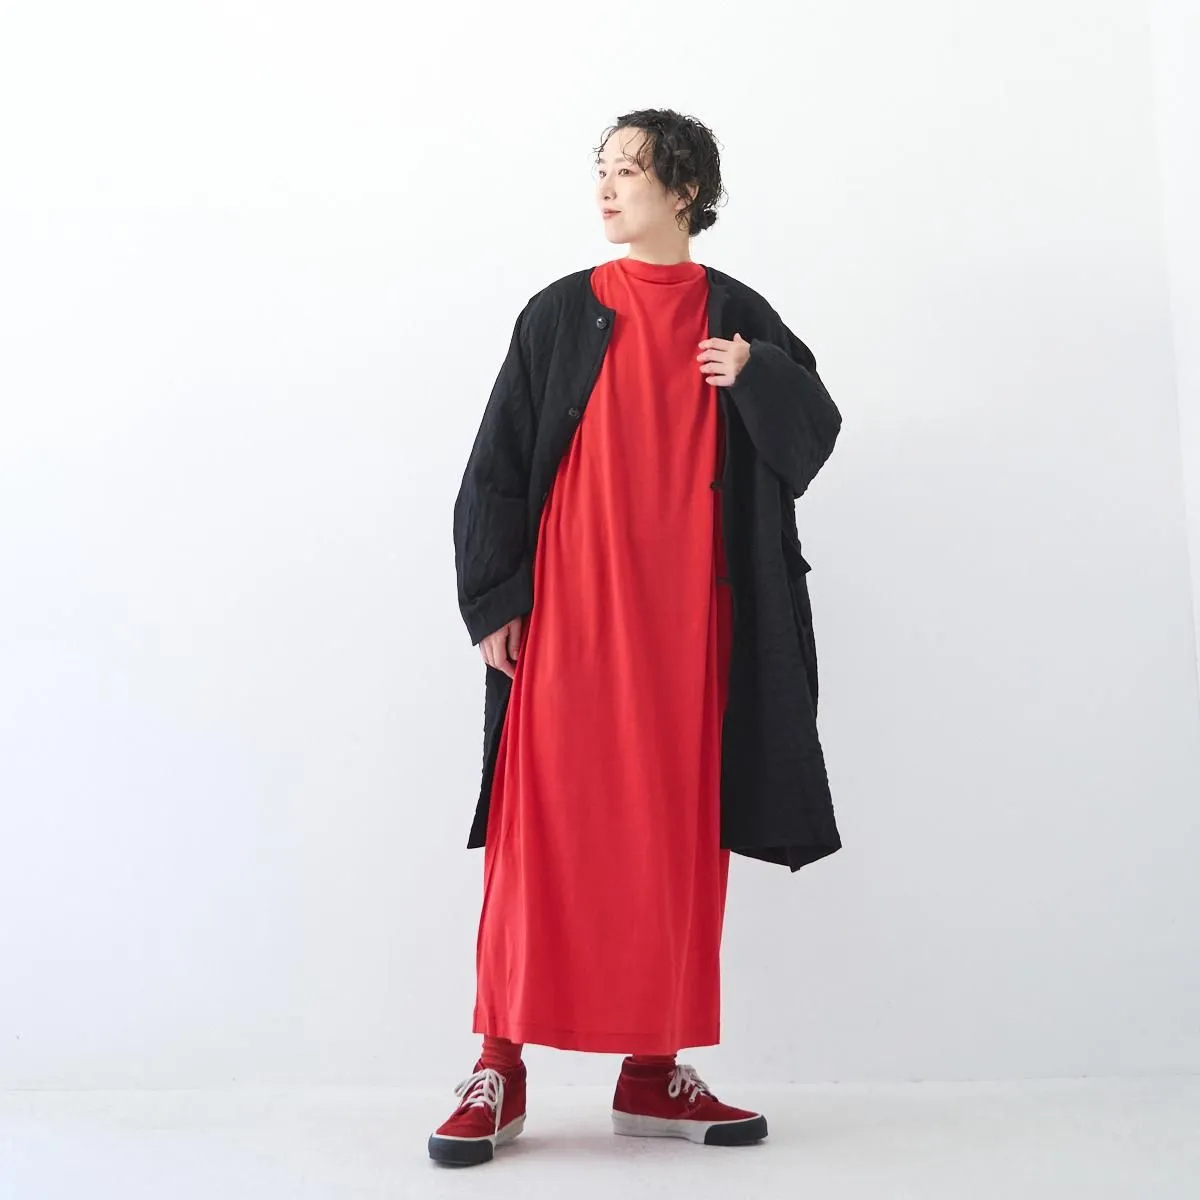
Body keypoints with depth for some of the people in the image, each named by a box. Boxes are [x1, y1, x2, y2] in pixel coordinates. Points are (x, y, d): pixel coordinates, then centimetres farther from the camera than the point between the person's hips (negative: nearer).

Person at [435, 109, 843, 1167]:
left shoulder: (739, 317, 12)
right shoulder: (561, 313, 8)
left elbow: (814, 432, 8)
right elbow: (497, 465, 4)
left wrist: (757, 376, -11)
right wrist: (495, 602, -5)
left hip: (688, 615, 2)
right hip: (568, 610, -1)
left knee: (676, 835, 3)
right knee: (542, 829, -5)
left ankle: (654, 1069, 13)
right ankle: (501, 1070, 3)